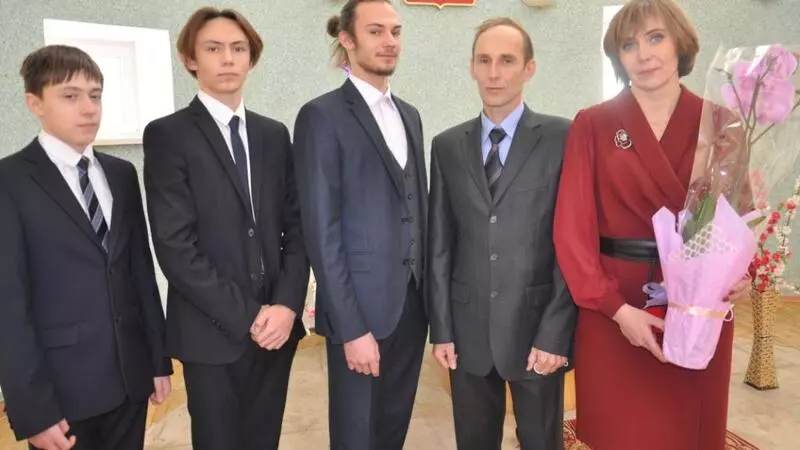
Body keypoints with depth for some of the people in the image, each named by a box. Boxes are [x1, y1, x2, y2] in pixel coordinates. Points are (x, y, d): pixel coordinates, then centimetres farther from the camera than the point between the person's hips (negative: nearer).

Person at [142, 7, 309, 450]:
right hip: (212, 331, -4)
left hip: (277, 323, 4)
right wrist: (245, 316, -14)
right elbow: (174, 245, -12)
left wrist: (287, 303, -8)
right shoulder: (167, 135, -5)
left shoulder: (274, 134, 9)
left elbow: (296, 225, 5)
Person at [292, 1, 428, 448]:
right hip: (362, 307, -6)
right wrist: (351, 326, -16)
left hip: (413, 302, 6)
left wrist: (427, 292, 8)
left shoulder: (410, 115, 13)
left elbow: (417, 208, 13)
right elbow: (321, 231, -13)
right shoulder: (322, 116, -8)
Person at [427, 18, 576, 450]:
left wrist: (555, 333, -11)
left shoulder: (563, 138, -4)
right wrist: (441, 328, 2)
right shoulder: (447, 146, 5)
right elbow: (439, 244, 4)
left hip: (537, 323, -2)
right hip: (468, 326, 3)